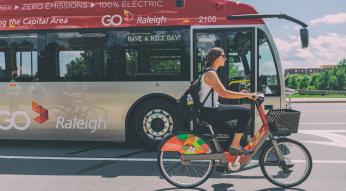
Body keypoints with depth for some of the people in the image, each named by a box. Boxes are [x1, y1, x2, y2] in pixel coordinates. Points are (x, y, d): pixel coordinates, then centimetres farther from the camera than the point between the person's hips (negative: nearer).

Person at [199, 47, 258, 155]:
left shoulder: (211, 72, 16)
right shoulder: (210, 73, -17)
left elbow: (220, 93, 19)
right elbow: (224, 93, -27)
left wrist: (240, 93, 12)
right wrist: (247, 95, -24)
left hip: (211, 110, 11)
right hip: (209, 112, -11)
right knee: (245, 112, -13)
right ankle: (234, 146, -8)